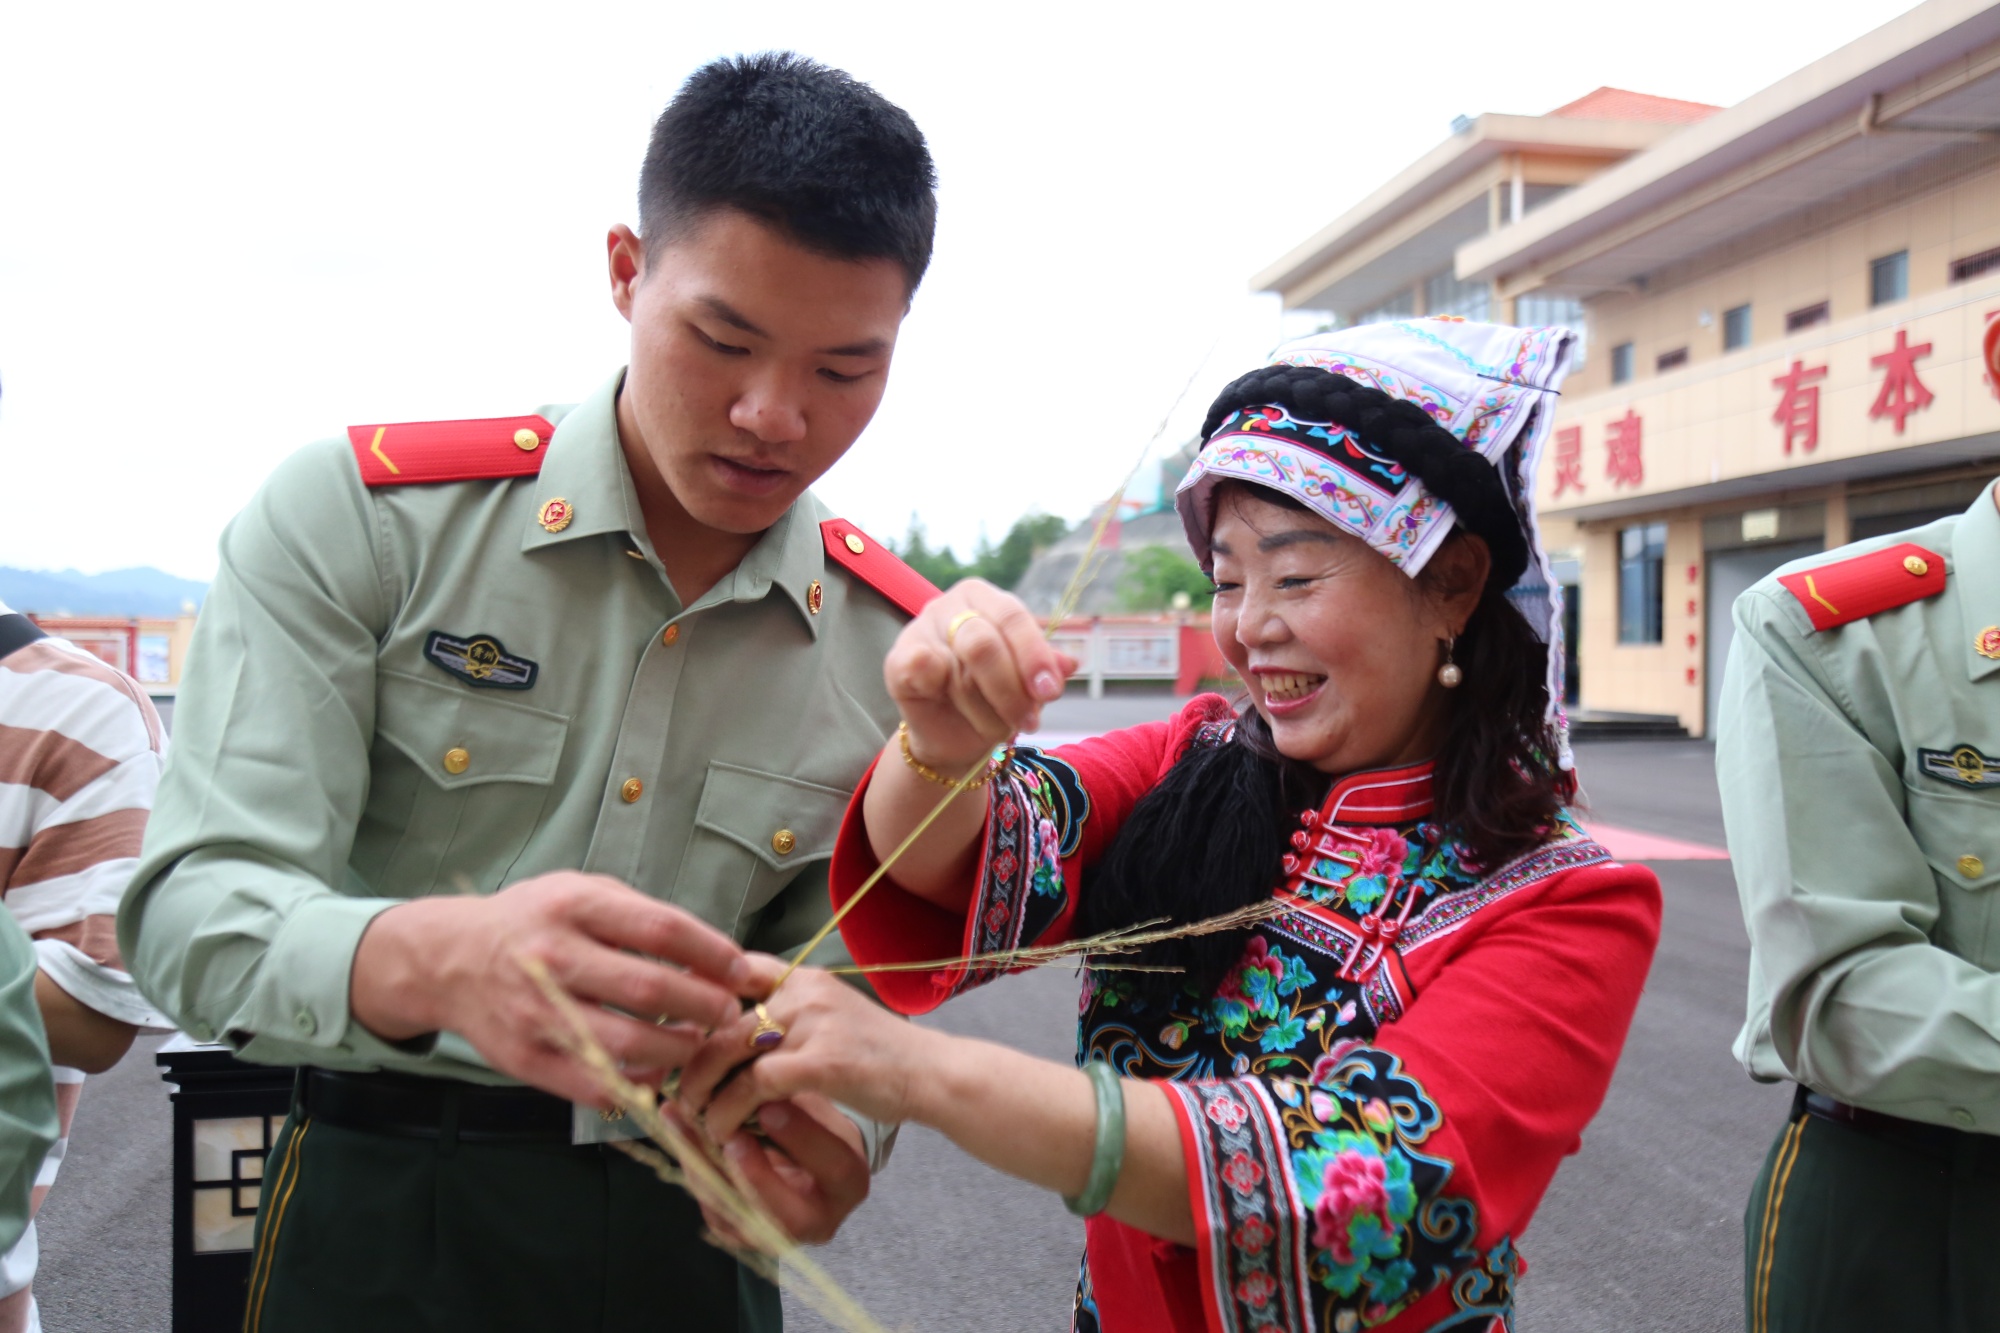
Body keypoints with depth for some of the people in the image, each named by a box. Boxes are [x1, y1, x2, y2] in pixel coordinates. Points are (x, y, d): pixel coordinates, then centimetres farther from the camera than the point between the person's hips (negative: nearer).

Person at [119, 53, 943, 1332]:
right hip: (380, 1229, -2)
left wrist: (833, 1139, -24)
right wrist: (433, 962, -40)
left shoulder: (900, 654, -5)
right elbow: (194, 904, -19)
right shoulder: (358, 515, -12)